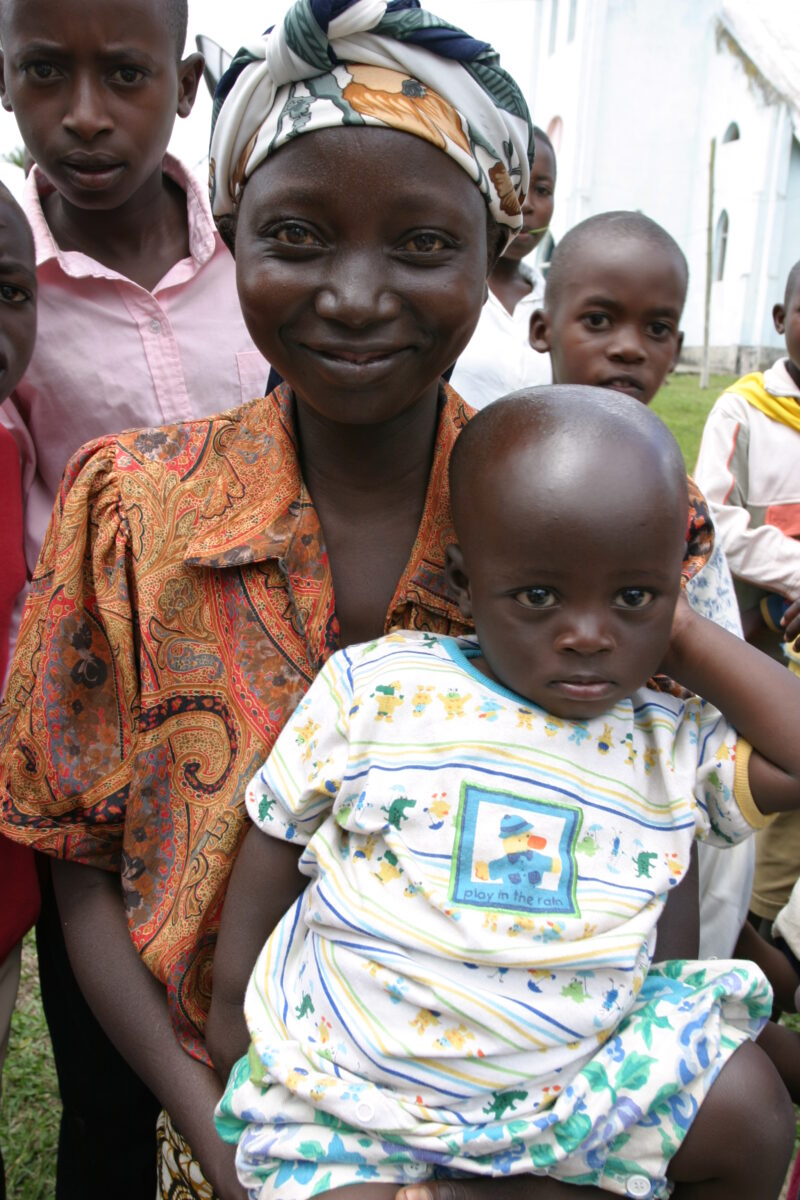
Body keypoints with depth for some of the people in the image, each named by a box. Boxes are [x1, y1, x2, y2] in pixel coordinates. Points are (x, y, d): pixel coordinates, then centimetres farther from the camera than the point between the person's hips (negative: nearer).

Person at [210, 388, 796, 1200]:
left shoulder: (675, 746, -2)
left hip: (569, 1079, 2)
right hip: (347, 1086, -2)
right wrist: (231, 1008, 8)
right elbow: (277, 843, 2)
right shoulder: (373, 687, -8)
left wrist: (685, 640, -11)